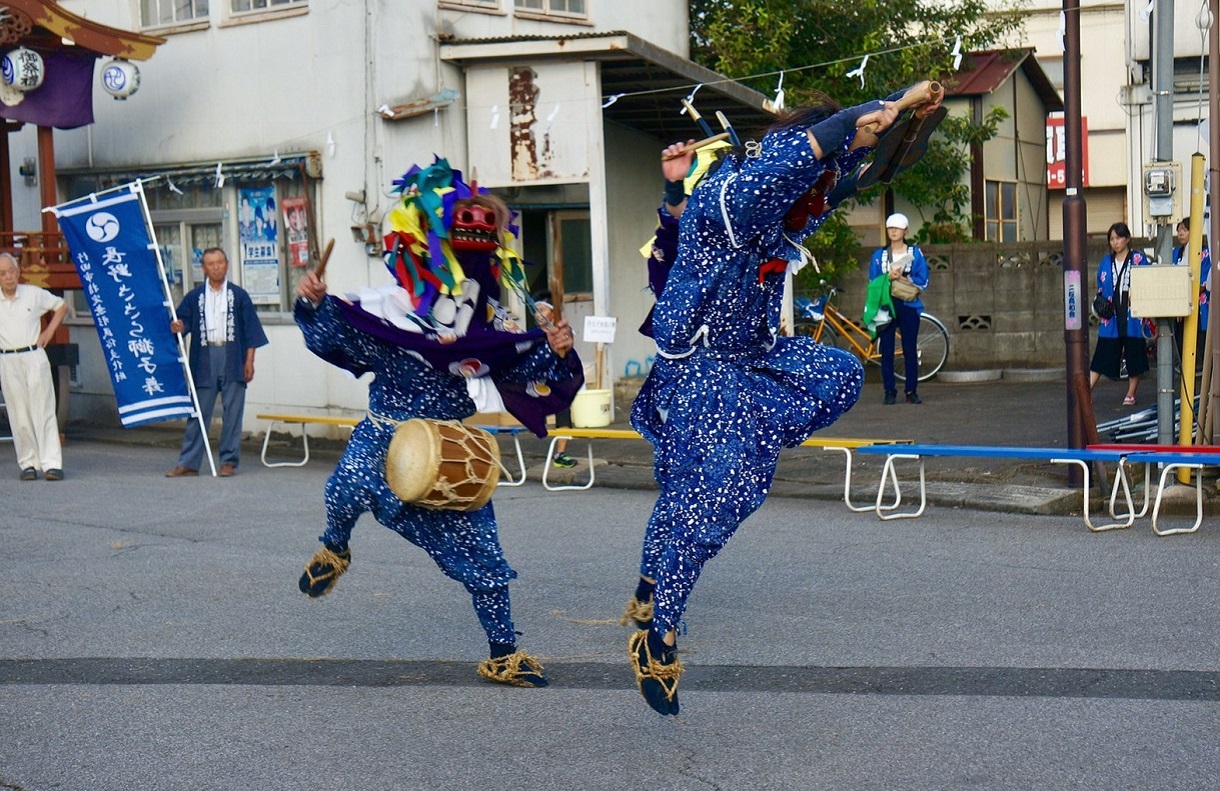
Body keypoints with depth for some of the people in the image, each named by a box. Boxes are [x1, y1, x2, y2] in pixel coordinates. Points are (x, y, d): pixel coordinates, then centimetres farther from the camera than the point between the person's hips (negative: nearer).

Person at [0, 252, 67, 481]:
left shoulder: (35, 294, 1)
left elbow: (61, 307, 17)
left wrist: (49, 331, 7)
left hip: (34, 357, -1)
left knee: (43, 410, -5)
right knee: (19, 415, 3)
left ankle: (51, 463, -7)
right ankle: (28, 463, 9)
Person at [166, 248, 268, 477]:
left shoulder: (239, 295, 7)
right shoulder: (194, 296, 9)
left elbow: (251, 329, 5)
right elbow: (182, 319, 4)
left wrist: (249, 359, -1)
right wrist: (178, 327, -20)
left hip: (233, 358, -1)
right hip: (204, 359, 1)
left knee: (232, 412, 1)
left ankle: (229, 461, 9)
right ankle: (188, 463, 6)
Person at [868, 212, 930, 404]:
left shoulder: (915, 253, 6)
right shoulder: (879, 255, 9)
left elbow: (923, 282, 0)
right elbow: (873, 282, 4)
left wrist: (902, 278, -14)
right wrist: (889, 277, -14)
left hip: (908, 306, -1)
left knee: (910, 350, 0)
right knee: (886, 351, -1)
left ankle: (912, 391, 6)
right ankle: (890, 391, 4)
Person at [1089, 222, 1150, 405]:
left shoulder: (1139, 259, 2)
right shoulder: (1105, 262, 13)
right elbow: (1100, 289, 20)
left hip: (1133, 316, -2)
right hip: (1111, 317, 2)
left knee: (1134, 355, 3)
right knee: (1102, 356, -1)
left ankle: (1131, 395, 13)